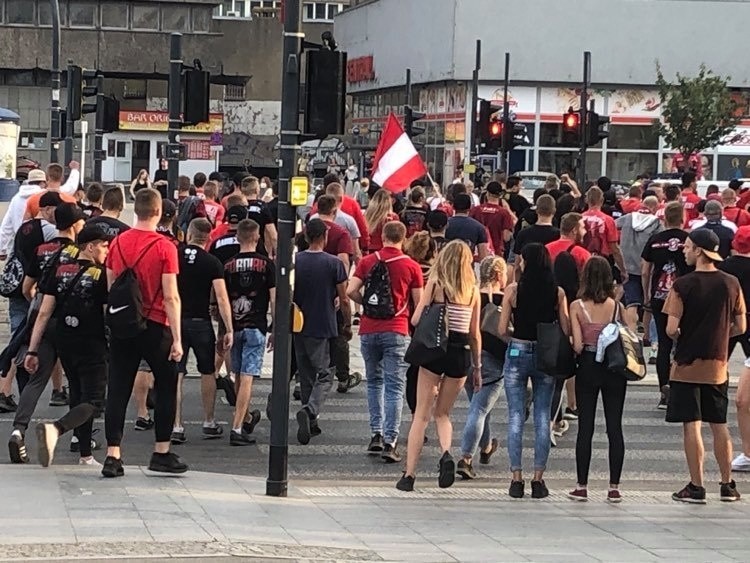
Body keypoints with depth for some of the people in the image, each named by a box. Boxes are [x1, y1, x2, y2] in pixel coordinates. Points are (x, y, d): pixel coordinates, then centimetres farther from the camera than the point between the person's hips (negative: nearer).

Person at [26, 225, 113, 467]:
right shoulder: (102, 275, -9)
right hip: (92, 347, -6)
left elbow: (44, 313, 1)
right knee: (93, 402, -6)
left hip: (64, 345, 6)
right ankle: (55, 428, -32)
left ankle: (85, 455, 22)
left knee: (78, 398, 20)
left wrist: (32, 350, 3)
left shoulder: (59, 272, 5)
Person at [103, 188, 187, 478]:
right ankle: (162, 453, 16)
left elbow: (110, 288, 9)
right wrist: (177, 338, -11)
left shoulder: (118, 242, 1)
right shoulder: (165, 247, -12)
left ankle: (113, 456, -1)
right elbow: (171, 297, -14)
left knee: (118, 390, 4)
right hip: (155, 327, -4)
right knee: (166, 388, 13)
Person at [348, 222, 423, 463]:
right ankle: (390, 441, -12)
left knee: (374, 382, 19)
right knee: (394, 387, -3)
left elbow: (351, 291, -4)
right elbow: (418, 303, 1)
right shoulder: (412, 267, -1)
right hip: (396, 331, -2)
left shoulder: (367, 262, 4)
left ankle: (376, 434, 15)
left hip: (368, 330, 2)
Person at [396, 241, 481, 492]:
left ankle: (409, 474, 0)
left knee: (422, 415, 4)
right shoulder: (472, 291, 5)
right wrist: (477, 367, 15)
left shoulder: (435, 284, -3)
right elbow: (475, 334, 7)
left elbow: (416, 320, -7)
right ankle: (446, 453, -9)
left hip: (434, 351, -2)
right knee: (442, 413, 19)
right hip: (461, 354, 2)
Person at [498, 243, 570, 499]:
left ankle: (517, 478, 2)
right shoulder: (558, 292, -4)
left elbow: (502, 329, -8)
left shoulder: (513, 290, -8)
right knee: (542, 418, 7)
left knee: (516, 418, 5)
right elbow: (566, 330, -2)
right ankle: (538, 480, 6)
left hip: (517, 354, -1)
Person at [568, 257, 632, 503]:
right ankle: (614, 487, 5)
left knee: (585, 427, 5)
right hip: (615, 370, 1)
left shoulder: (577, 307, -8)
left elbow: (577, 345, -11)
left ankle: (582, 486, 7)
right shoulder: (617, 306, -2)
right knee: (615, 427, 5)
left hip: (588, 368, -1)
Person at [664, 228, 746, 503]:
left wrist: (680, 337, 5)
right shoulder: (731, 283, -1)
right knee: (719, 425, 14)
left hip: (687, 366, -4)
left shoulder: (683, 285, -13)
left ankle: (696, 487, 1)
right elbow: (740, 327, 3)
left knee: (692, 426, 0)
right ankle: (727, 485, 17)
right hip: (718, 366, 4)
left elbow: (671, 329, -16)